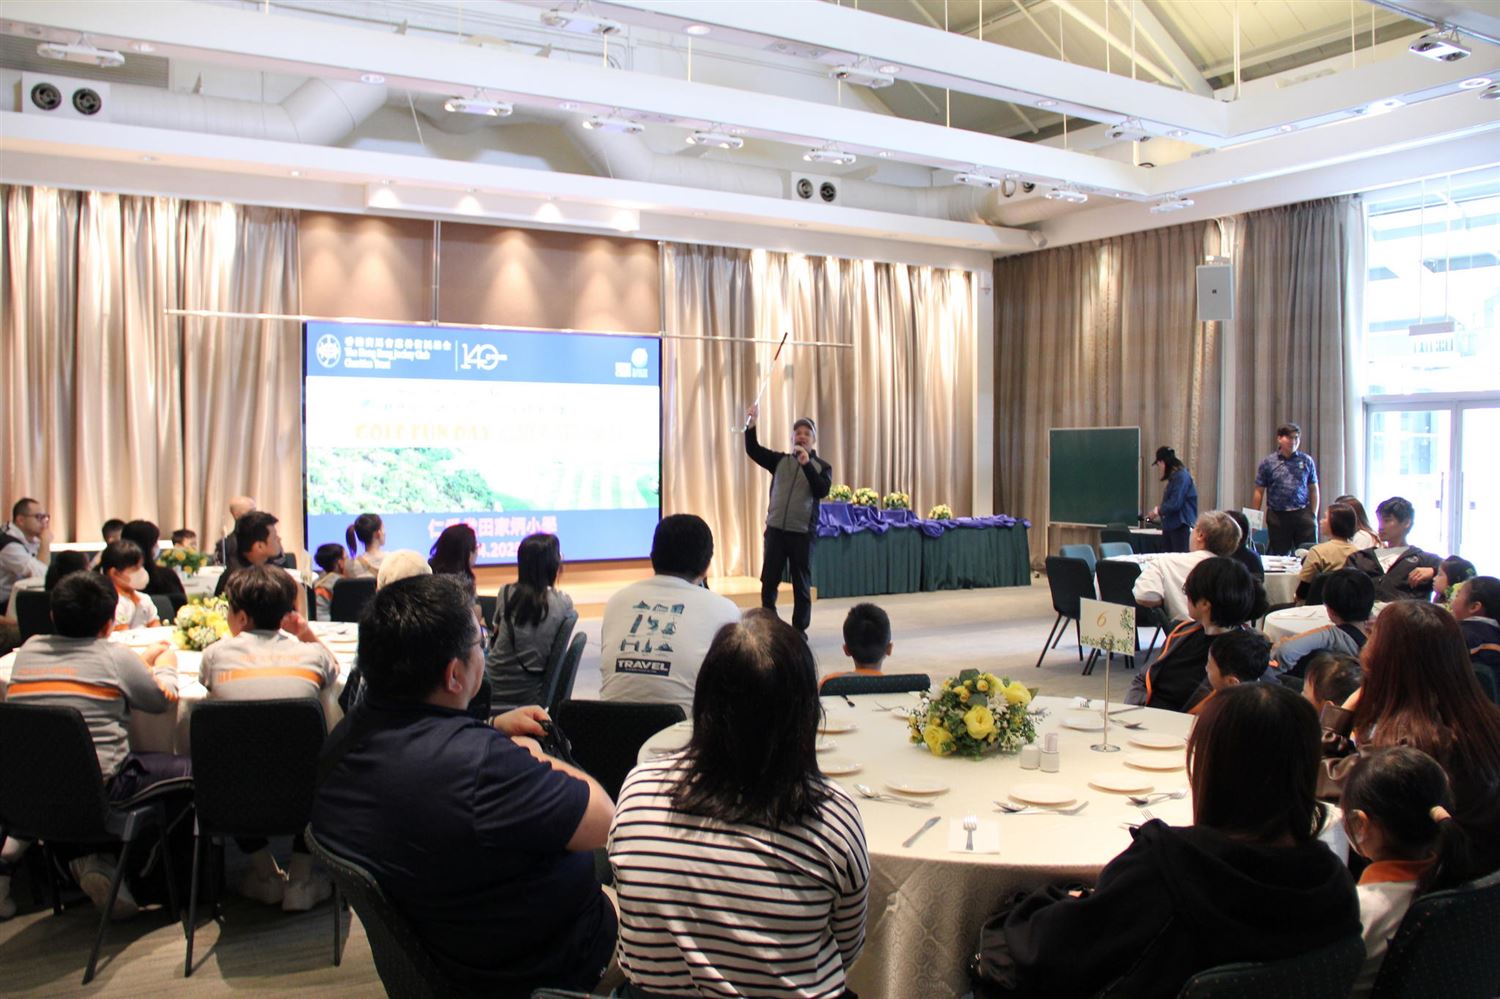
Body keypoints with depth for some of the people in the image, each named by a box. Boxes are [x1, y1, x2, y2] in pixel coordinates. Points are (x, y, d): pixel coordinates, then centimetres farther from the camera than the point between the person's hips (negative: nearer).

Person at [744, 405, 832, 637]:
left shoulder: (822, 466, 2)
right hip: (775, 529, 2)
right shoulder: (780, 460, 8)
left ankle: (799, 630, 13)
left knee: (801, 585, 3)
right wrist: (752, 422, -15)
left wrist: (807, 464, -24)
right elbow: (753, 450, -3)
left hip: (803, 532, -2)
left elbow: (822, 491, -14)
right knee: (768, 582, 5)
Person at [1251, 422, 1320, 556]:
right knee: (1279, 556, 4)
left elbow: (1314, 489, 11)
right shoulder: (1268, 462, 3)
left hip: (1302, 514, 1)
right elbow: (1259, 492, 5)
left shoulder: (1307, 461, 7)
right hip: (1277, 516, -1)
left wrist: (1314, 515, 5)